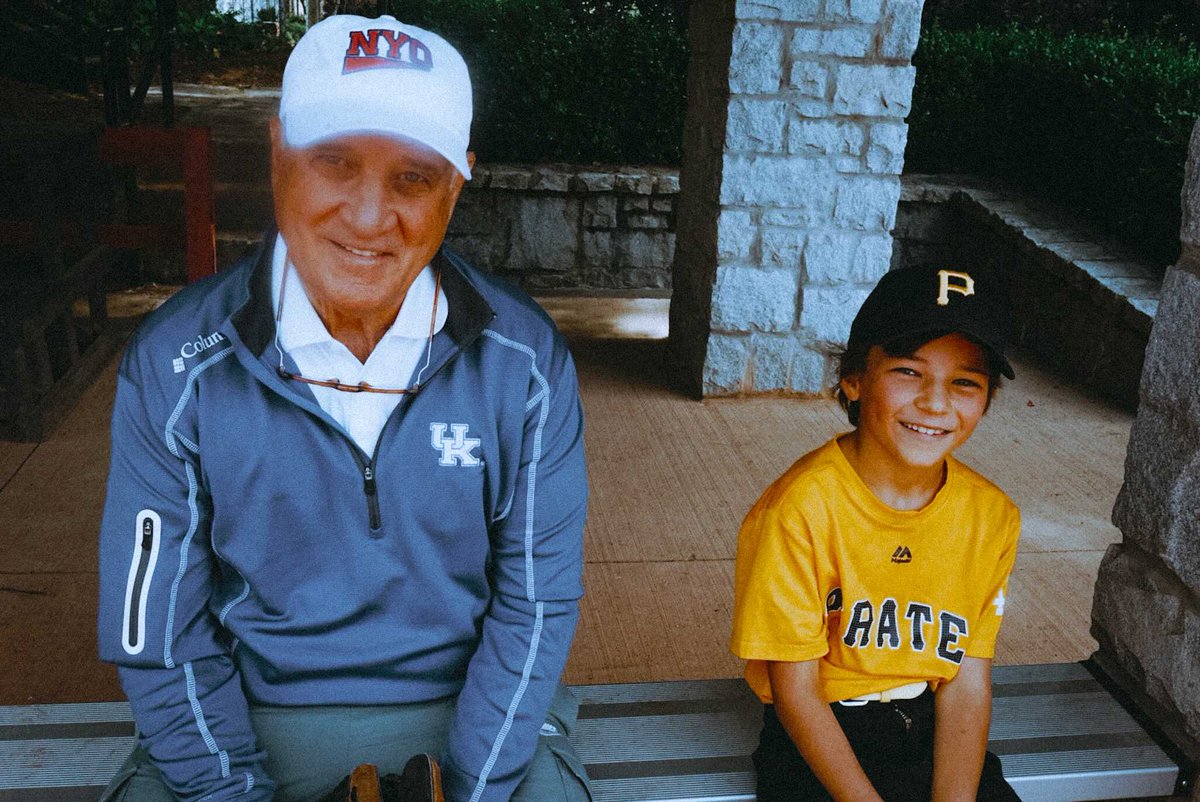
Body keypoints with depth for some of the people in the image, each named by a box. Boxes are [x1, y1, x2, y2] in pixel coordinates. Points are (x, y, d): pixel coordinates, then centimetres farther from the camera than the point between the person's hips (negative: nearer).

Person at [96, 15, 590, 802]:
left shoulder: (526, 361, -11)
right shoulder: (173, 369, -12)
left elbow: (537, 601, -6)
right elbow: (157, 638, -7)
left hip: (472, 706, 1)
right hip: (256, 713, 0)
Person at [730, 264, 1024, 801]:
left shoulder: (991, 516, -4)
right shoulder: (803, 507, -20)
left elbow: (967, 684, -4)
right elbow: (795, 690, -14)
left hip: (932, 732, 4)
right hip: (818, 738, -4)